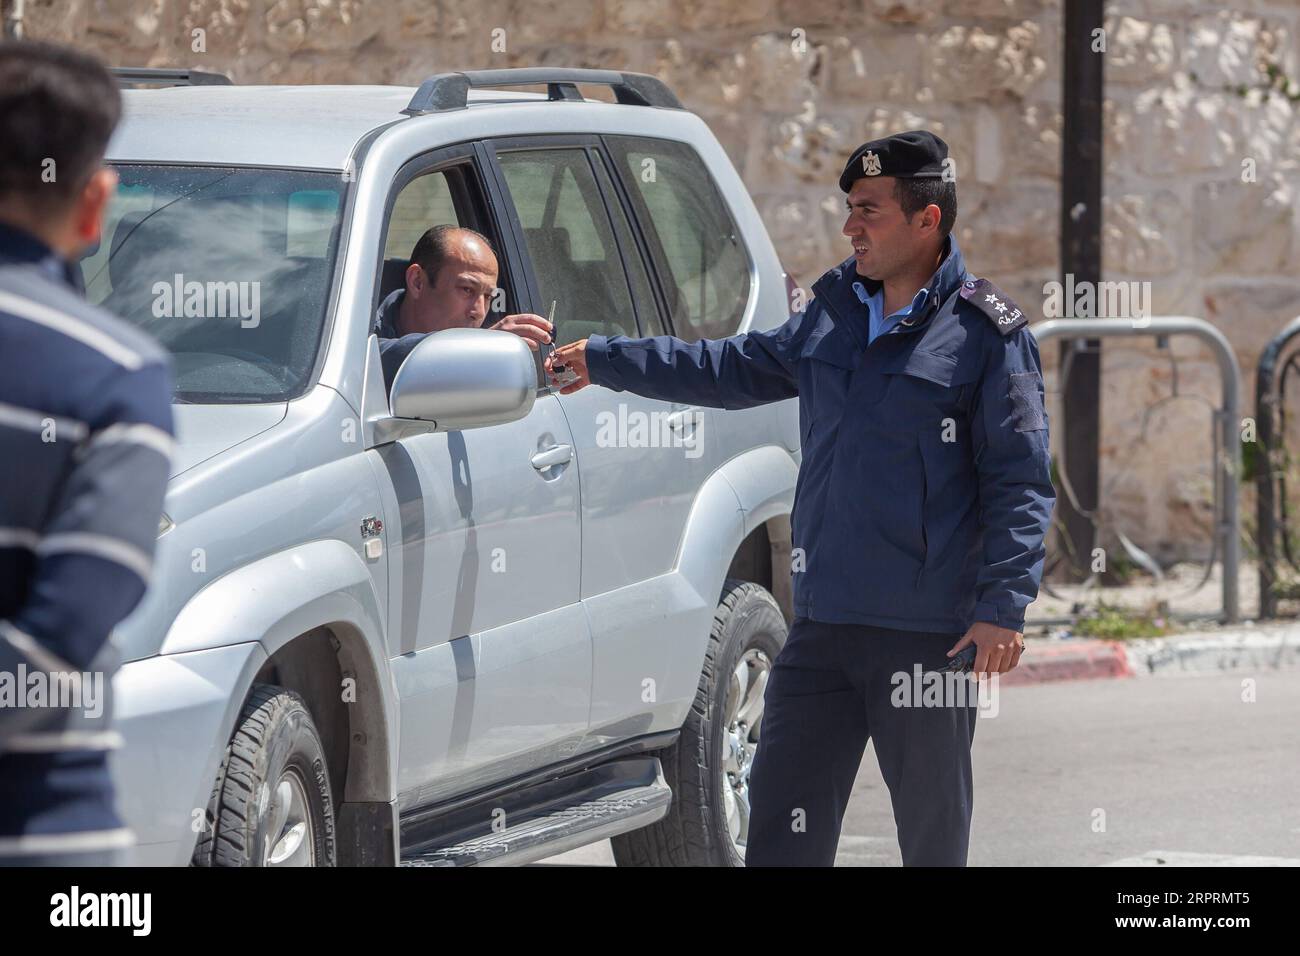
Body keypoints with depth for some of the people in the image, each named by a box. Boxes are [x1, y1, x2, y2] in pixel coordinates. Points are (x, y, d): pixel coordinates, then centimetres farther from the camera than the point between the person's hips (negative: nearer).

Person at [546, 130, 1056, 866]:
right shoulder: (834, 312, 14)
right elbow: (737, 367, 26)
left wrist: (1004, 606, -16)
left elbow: (1020, 480, -8)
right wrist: (605, 361, 27)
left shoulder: (986, 334, -6)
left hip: (930, 634, -6)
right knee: (783, 819, 2)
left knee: (934, 833, 3)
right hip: (824, 626, 6)